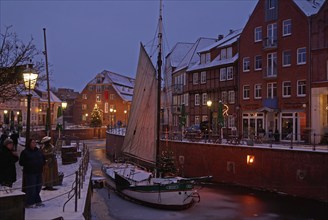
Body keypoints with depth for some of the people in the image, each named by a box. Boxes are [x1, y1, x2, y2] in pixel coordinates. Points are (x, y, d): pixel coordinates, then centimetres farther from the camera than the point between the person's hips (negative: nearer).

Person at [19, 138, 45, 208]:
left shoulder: (38, 151, 14)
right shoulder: (25, 152, -5)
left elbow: (43, 159, 22)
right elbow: (21, 163, -7)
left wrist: (42, 163, 2)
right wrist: (29, 164, -18)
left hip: (38, 172, 6)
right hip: (29, 173, -6)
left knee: (38, 187, 11)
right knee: (31, 188, -7)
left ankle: (37, 201, 23)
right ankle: (30, 203, 1)